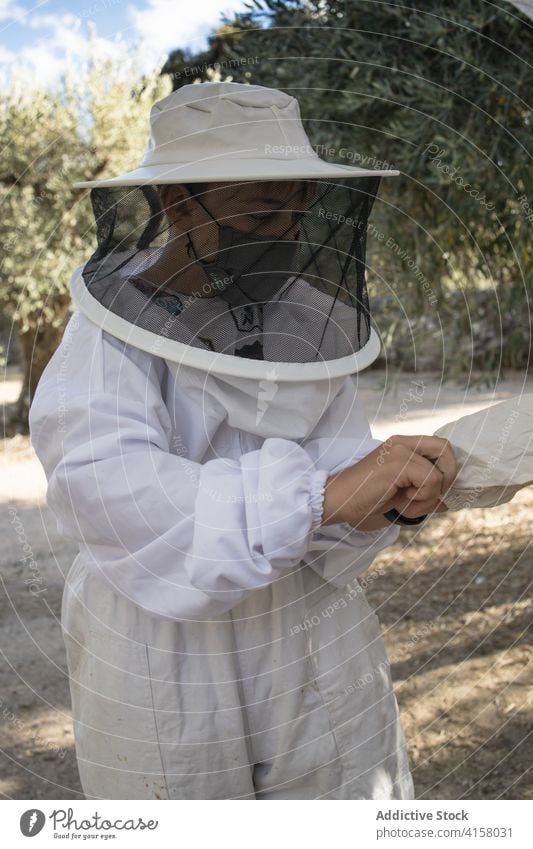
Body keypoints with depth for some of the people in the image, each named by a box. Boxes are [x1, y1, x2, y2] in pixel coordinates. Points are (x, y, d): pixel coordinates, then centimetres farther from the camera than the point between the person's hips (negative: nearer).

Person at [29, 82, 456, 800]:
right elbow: (99, 483, -33)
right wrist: (324, 495, -39)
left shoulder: (308, 320, -4)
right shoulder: (117, 320, -16)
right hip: (165, 653, -3)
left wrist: (393, 496, -31)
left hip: (313, 641, 4)